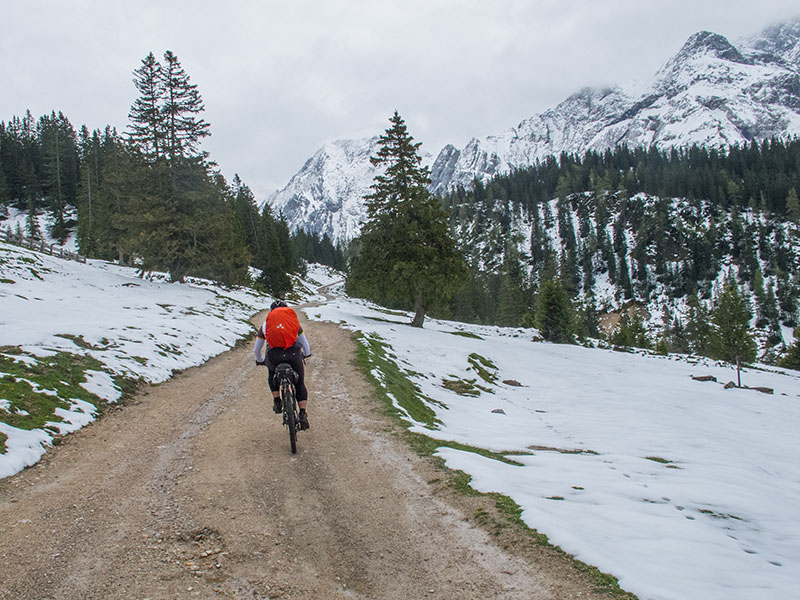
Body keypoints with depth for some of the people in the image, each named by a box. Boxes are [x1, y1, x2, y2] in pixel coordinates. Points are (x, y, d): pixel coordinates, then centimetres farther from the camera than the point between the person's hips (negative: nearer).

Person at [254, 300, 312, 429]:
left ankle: (277, 401, 23)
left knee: (272, 374, 35)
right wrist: (306, 354, 59)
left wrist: (260, 361, 54)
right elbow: (305, 344, 38)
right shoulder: (294, 322, 27)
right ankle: (303, 414, 4)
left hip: (274, 355, 0)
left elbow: (257, 350, 33)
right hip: (293, 354, 0)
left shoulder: (266, 324, 26)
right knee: (300, 384, 18)